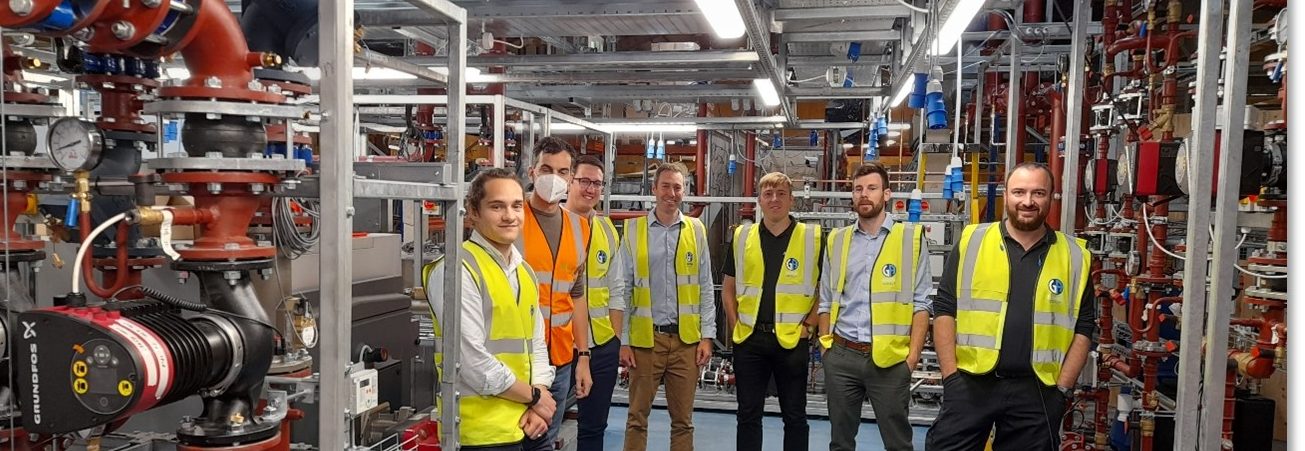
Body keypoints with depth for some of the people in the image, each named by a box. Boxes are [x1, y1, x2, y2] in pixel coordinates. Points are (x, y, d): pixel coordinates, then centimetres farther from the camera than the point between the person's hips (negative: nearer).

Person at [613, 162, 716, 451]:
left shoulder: (696, 230, 6)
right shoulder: (633, 229, 1)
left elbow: (706, 288, 7)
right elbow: (622, 290, 1)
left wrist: (707, 336, 0)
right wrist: (623, 341, -3)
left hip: (686, 339, 1)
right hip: (645, 338, -1)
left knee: (683, 420, 10)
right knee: (637, 418, 7)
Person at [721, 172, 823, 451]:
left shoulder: (813, 238, -1)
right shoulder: (742, 237, 6)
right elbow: (728, 288, 12)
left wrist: (808, 324, -5)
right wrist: (735, 325, 3)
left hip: (792, 340, -2)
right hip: (749, 338, 2)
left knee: (794, 415, 9)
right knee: (748, 414, 10)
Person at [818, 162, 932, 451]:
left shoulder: (911, 238, -1)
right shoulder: (837, 240, 9)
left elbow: (921, 303, -3)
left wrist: (913, 354, -9)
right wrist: (826, 346, 7)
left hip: (890, 358, -3)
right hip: (841, 356, 3)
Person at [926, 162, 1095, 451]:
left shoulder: (1074, 256, 6)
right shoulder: (972, 242, 1)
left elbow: (1084, 327, 7)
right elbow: (945, 309, 0)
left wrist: (1062, 387, 0)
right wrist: (950, 375, -6)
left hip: (1038, 391, 1)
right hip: (970, 384, -1)